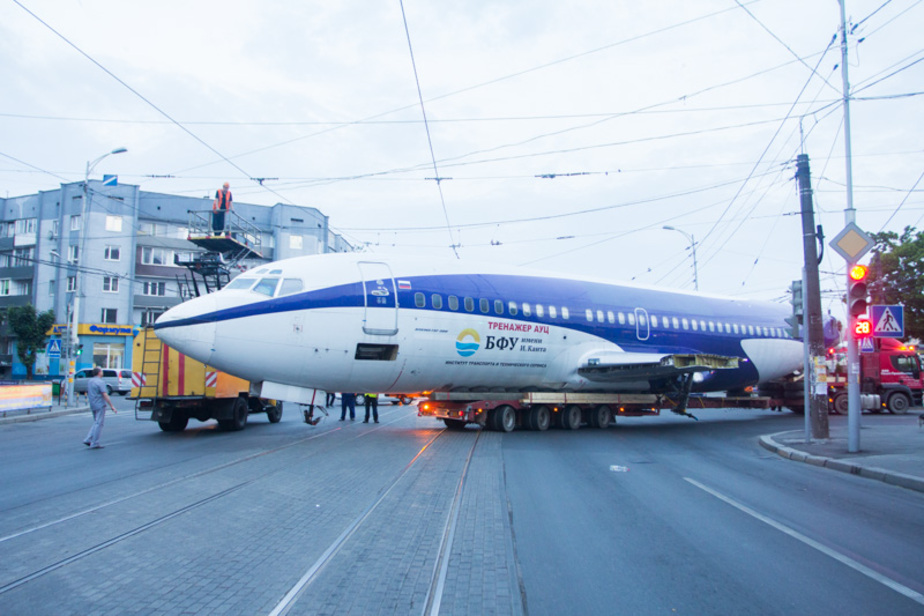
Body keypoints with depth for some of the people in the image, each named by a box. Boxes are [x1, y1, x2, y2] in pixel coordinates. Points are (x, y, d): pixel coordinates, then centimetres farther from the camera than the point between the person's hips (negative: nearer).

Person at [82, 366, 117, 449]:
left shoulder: (89, 381, 11)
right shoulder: (100, 382, -15)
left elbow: (88, 393, 20)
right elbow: (105, 395, -20)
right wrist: (112, 406, -18)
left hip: (93, 406, 8)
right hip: (100, 405, -8)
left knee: (96, 423, 19)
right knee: (98, 424, -2)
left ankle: (88, 439, 10)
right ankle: (94, 444, 0)